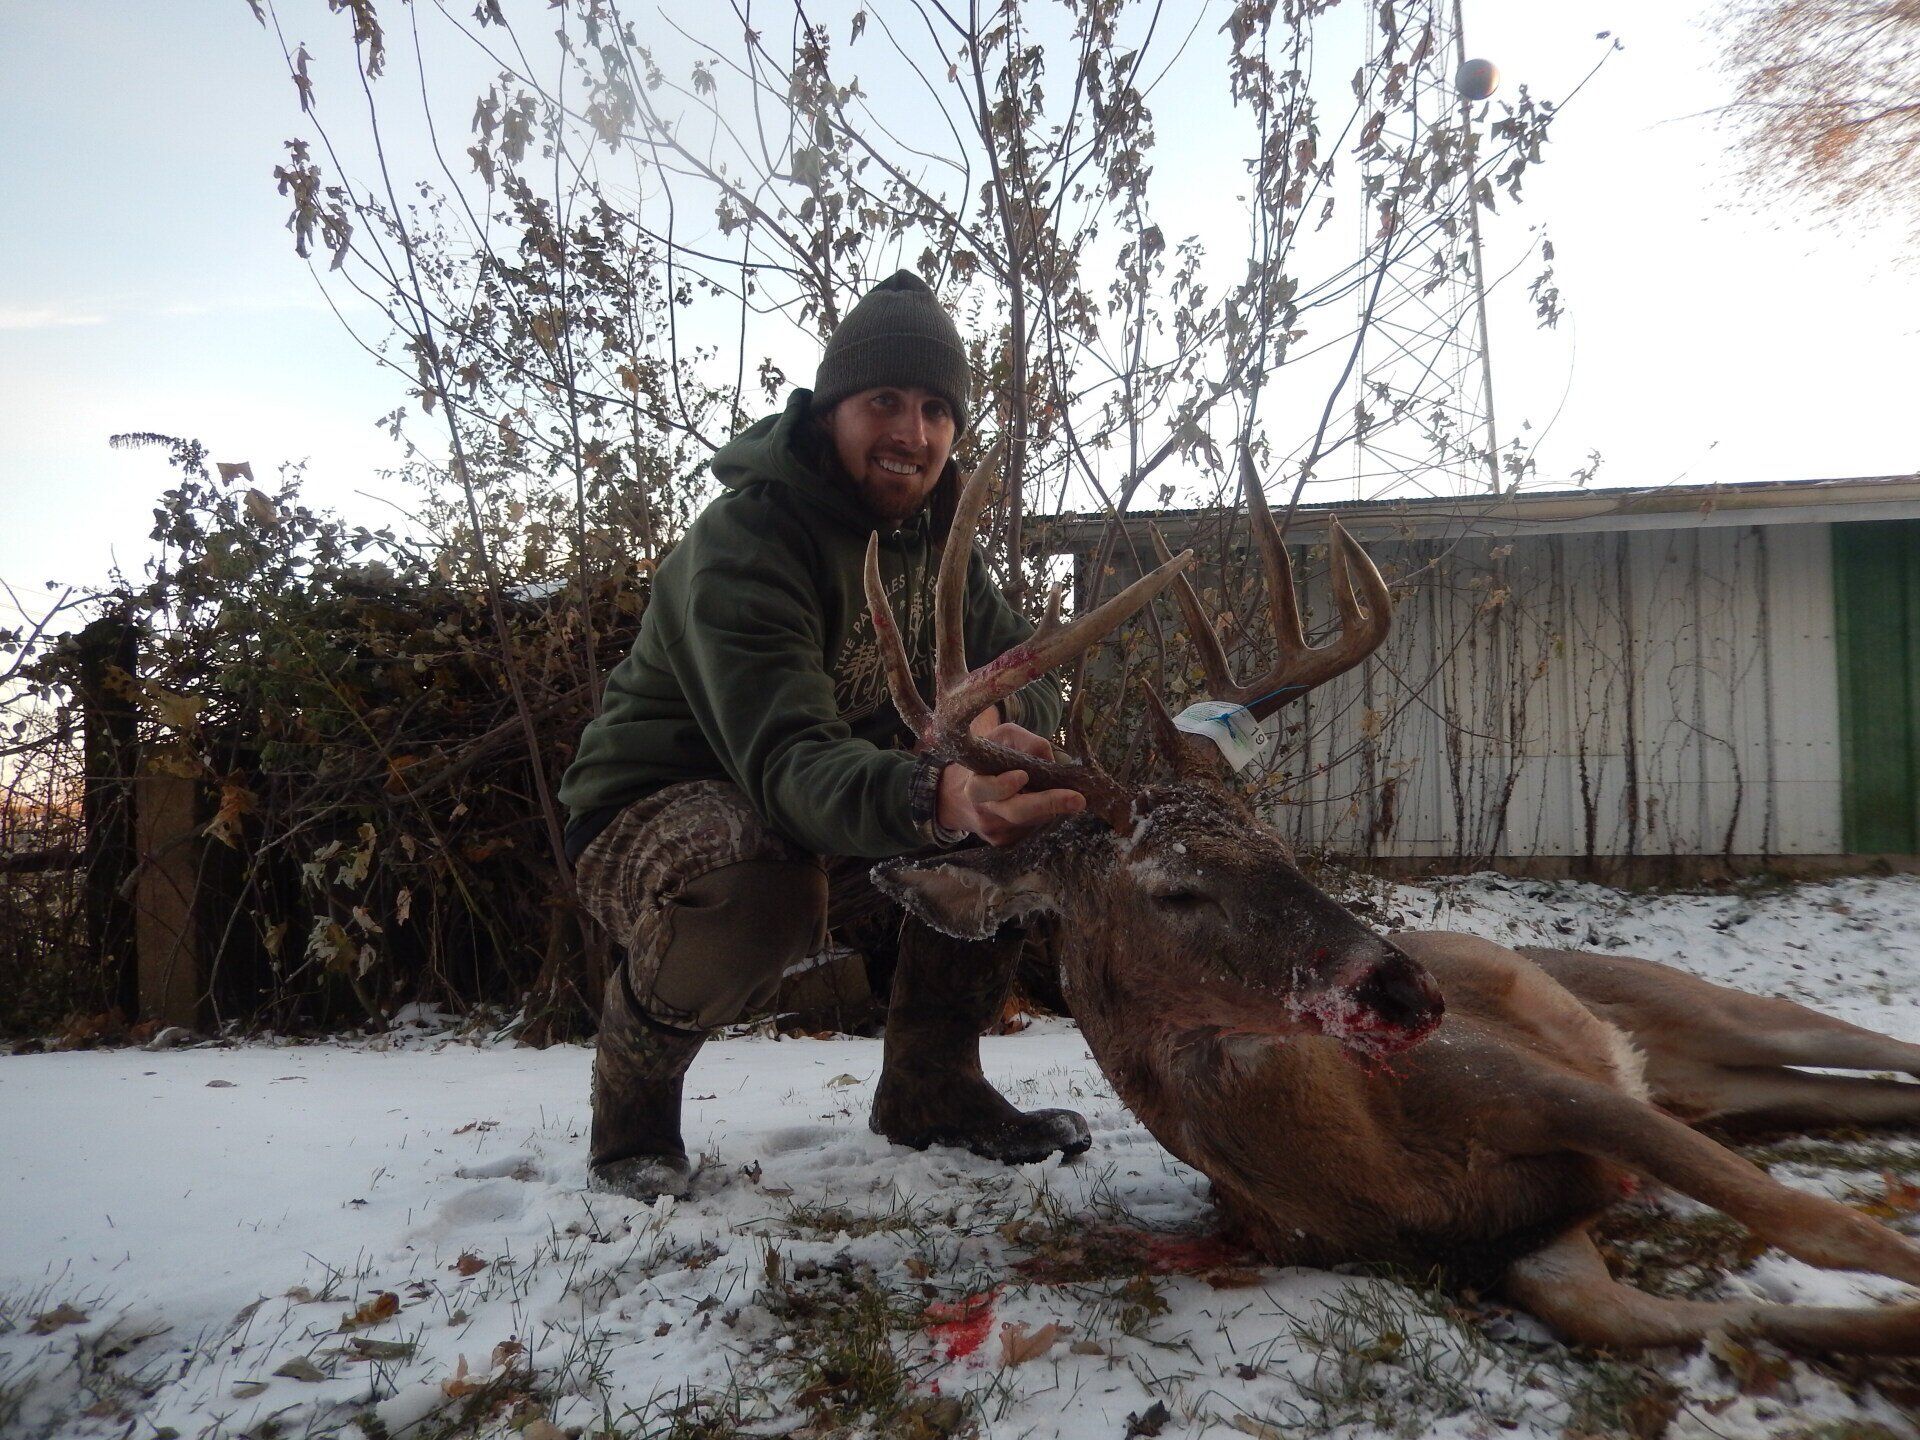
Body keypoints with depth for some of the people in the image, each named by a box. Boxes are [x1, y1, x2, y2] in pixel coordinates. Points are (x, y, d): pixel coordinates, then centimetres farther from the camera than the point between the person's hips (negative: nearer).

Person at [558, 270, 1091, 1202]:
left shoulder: (932, 539, 0)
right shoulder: (744, 539, -26)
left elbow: (1031, 681, -1)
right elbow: (785, 758, -39)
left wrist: (991, 720, -27)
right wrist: (934, 797, -60)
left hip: (845, 806, 7)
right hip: (654, 808, -7)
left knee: (1018, 814, -13)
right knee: (759, 882, -41)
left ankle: (932, 1085, 2)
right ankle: (633, 1104, -8)